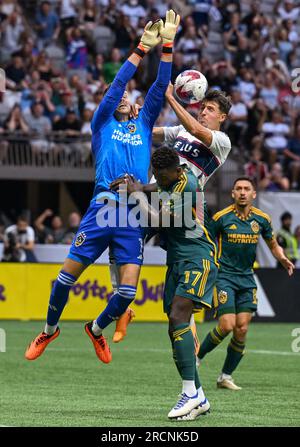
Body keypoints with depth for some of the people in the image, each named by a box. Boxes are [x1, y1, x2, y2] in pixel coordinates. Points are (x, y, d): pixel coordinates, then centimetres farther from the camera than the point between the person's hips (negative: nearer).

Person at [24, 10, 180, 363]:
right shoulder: (102, 125, 14)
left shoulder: (143, 127, 21)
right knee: (68, 274, -3)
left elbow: (159, 90, 13)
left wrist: (167, 47, 4)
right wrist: (141, 49, -3)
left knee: (128, 288, -7)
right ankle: (49, 330, 20)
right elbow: (116, 85, 2)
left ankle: (97, 330, 20)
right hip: (102, 209, -2)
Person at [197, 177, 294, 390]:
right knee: (227, 325, -16)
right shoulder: (221, 218, -7)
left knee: (242, 329, -3)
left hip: (247, 279, 4)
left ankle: (226, 376, 9)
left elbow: (273, 245, 16)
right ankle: (196, 357, 7)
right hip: (224, 276, -4)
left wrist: (283, 259, -4)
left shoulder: (262, 219, 3)